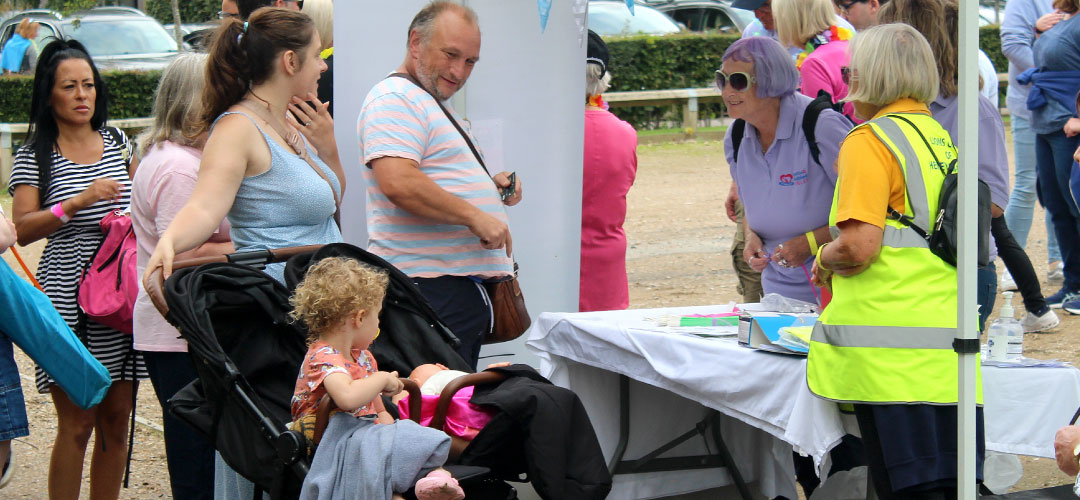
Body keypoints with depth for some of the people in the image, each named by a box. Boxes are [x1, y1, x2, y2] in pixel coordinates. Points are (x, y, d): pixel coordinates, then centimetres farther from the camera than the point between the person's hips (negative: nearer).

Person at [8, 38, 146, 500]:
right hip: (67, 299, -4)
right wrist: (79, 202, -20)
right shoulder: (35, 156, -1)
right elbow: (23, 230, -10)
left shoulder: (116, 143, 11)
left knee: (116, 418, 7)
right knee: (77, 423, -5)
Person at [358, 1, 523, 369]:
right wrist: (474, 216, -21)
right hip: (430, 286, -11)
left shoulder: (435, 106, 26)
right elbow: (398, 183, -24)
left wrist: (489, 186, 16)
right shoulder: (394, 99, -9)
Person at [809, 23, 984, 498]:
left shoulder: (869, 141, -6)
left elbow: (858, 247, -16)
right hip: (951, 342, 7)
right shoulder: (942, 139, 18)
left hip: (894, 347, -7)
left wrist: (824, 262, 5)